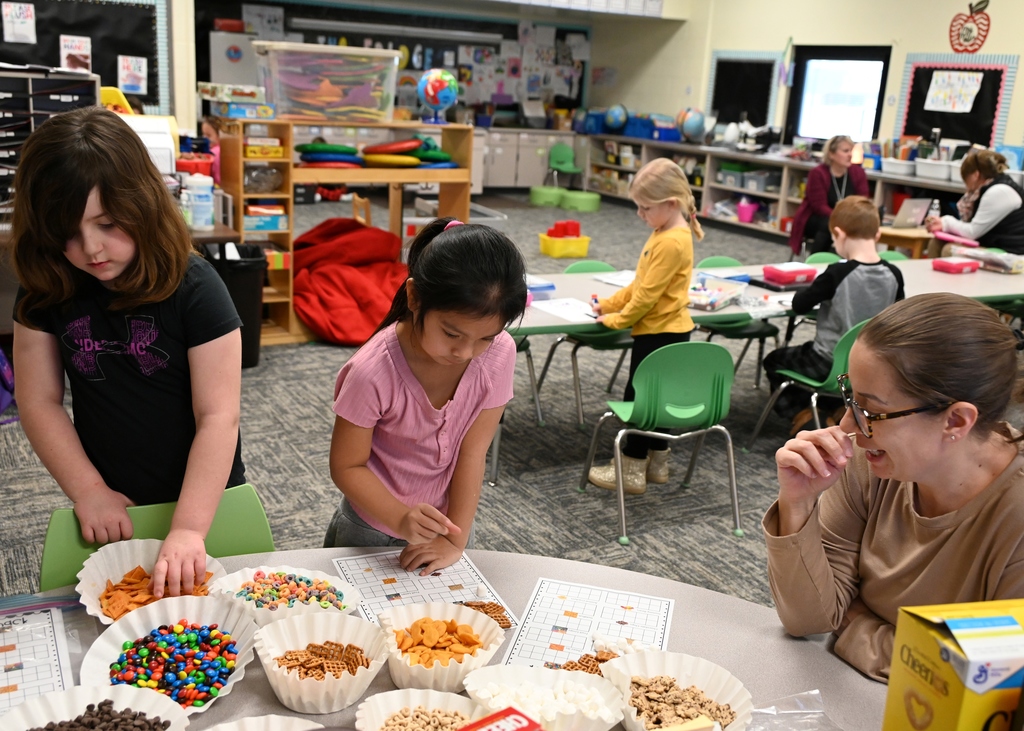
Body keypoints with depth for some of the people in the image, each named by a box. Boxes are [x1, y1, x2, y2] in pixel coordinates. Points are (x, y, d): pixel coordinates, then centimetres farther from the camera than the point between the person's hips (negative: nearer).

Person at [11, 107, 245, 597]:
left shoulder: (194, 288, -20)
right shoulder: (46, 291, -7)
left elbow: (219, 416, -23)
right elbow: (39, 402, -3)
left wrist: (189, 527, -29)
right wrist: (89, 492, -12)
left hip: (204, 501, -3)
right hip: (112, 509, 3)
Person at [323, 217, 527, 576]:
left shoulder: (498, 354, -20)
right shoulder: (372, 372, -30)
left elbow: (472, 453, -17)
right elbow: (346, 467, -20)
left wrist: (455, 539, -17)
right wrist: (401, 519, -33)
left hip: (444, 526, 3)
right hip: (374, 530, -3)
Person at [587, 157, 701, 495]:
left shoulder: (672, 242, -24)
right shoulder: (665, 233, 8)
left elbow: (647, 295, -22)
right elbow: (639, 283, 15)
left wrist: (615, 319, -10)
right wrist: (608, 304, 11)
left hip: (660, 333, -10)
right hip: (664, 330, 10)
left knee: (637, 395, 1)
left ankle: (631, 470, 12)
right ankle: (656, 463, 28)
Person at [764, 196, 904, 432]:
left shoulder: (837, 274, -24)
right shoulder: (893, 275, -9)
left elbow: (799, 305, -16)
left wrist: (814, 290, 5)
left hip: (831, 364, -6)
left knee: (773, 360, 19)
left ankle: (799, 413, 11)